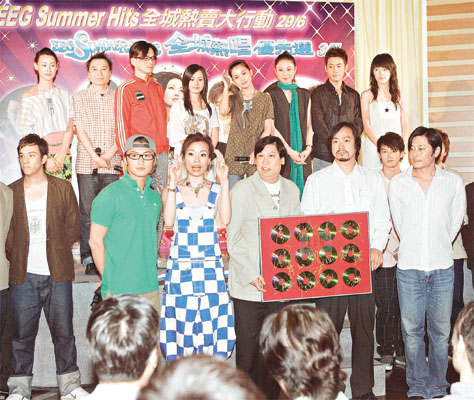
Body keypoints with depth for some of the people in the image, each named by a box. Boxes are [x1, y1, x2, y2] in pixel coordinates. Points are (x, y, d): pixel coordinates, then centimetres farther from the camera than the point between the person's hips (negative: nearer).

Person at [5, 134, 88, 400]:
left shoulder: (63, 189, 5)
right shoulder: (11, 192, 7)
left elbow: (74, 228, 8)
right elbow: (6, 232, 10)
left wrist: (57, 251, 1)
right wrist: (15, 257, 0)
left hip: (58, 274, 0)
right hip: (23, 275, 1)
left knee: (63, 332, 4)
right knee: (22, 333, 5)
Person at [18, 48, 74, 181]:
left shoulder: (65, 95, 11)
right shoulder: (28, 96, 4)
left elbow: (69, 129, 5)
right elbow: (26, 132, -2)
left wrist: (61, 157, -9)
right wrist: (46, 158, -12)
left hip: (63, 156, 2)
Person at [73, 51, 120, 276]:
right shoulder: (80, 98, 9)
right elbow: (80, 129, 1)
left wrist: (108, 155, -8)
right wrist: (95, 157, -10)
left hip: (113, 163, 1)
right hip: (87, 163, -1)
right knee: (87, 213, -1)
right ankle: (89, 259, 4)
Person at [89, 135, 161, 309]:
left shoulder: (154, 197, 11)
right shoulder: (110, 194, -8)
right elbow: (95, 241, -7)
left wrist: (149, 274, 12)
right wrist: (109, 279, -6)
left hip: (150, 287, 6)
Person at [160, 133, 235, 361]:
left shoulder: (216, 190, 8)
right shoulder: (172, 190, 8)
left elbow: (225, 219, -11)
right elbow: (168, 220, -11)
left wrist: (224, 182, -11)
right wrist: (173, 183, -11)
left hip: (211, 266, 1)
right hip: (180, 266, 0)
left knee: (210, 321, -2)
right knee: (181, 321, -2)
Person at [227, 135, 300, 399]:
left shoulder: (292, 190, 11)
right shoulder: (241, 190, -3)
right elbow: (233, 239, -5)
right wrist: (252, 276, -13)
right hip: (248, 286, -4)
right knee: (248, 349, 0)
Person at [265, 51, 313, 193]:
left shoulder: (304, 95, 15)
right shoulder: (270, 94, 2)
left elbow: (309, 124, 11)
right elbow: (271, 127, -5)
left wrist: (308, 148, -6)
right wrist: (290, 151, -12)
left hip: (303, 155, 3)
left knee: (302, 186, 0)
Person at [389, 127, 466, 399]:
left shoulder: (453, 183, 3)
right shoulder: (398, 184, 3)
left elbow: (455, 223, 12)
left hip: (442, 267, 0)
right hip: (409, 266, 0)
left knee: (441, 330, 5)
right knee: (412, 330, 4)